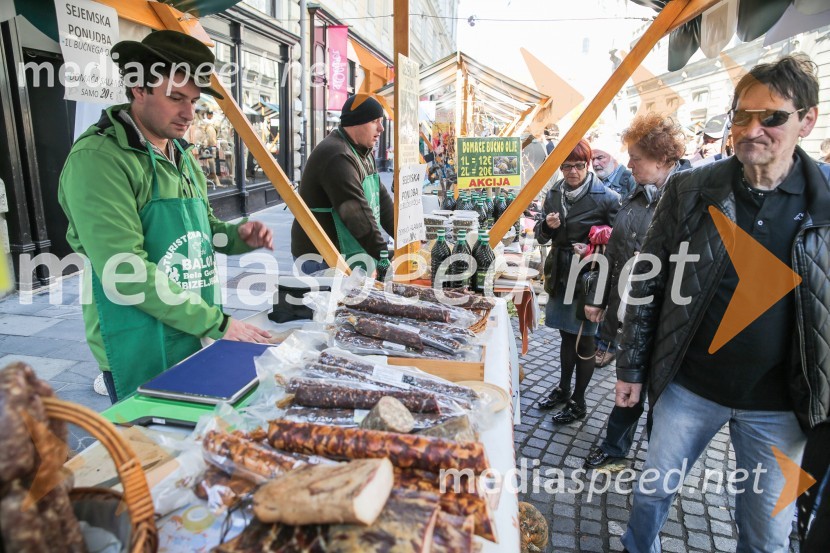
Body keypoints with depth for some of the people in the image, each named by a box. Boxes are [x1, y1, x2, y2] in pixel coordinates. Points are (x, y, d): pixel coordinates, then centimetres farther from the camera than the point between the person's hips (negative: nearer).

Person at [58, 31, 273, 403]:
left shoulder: (180, 156, 10)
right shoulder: (99, 158, -17)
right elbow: (126, 272, -24)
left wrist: (238, 235, -3)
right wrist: (217, 324, -23)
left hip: (197, 342, 8)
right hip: (143, 357, -7)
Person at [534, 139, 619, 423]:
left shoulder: (606, 197, -12)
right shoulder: (554, 194, 3)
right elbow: (541, 236, 9)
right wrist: (547, 226, -12)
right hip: (561, 273, 5)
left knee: (583, 338, 6)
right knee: (566, 333, 18)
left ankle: (578, 401, 22)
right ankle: (563, 389, 36)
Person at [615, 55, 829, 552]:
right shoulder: (689, 190, -8)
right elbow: (648, 283, -3)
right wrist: (631, 368, 0)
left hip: (779, 405, 1)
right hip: (689, 387, 0)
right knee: (653, 491, 18)